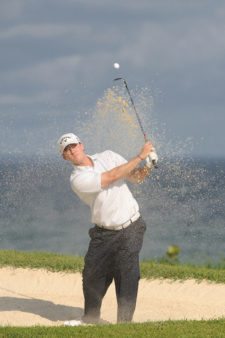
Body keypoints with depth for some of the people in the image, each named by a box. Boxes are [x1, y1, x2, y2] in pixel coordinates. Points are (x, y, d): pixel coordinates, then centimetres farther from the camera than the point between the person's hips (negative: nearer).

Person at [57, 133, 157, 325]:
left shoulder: (108, 156, 2)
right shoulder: (78, 179, -13)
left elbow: (135, 177, 7)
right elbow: (113, 176, -19)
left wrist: (145, 169, -16)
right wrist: (140, 156, -17)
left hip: (130, 229, 0)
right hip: (104, 234, 0)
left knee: (127, 277, -10)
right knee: (92, 276, 7)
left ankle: (125, 322, -7)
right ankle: (91, 318, 28)